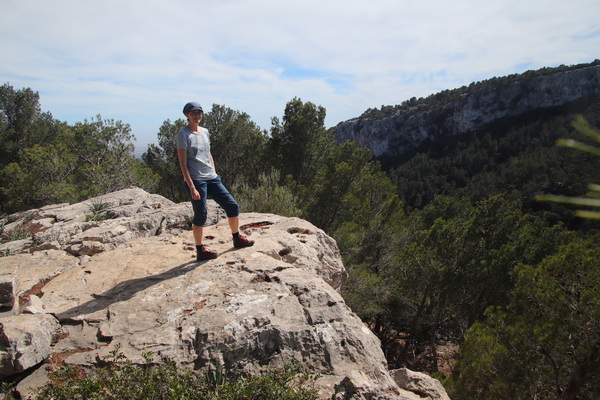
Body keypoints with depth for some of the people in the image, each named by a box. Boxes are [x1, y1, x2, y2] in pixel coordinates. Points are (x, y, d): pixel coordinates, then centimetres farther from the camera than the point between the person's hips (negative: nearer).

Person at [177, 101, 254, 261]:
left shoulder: (205, 131, 13)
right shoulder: (183, 134, -7)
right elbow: (183, 163, -11)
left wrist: (214, 174, 13)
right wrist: (192, 187, -17)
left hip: (212, 178, 7)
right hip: (196, 180, -7)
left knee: (232, 206, 7)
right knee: (201, 215, -2)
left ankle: (237, 239, 26)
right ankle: (200, 251, 14)